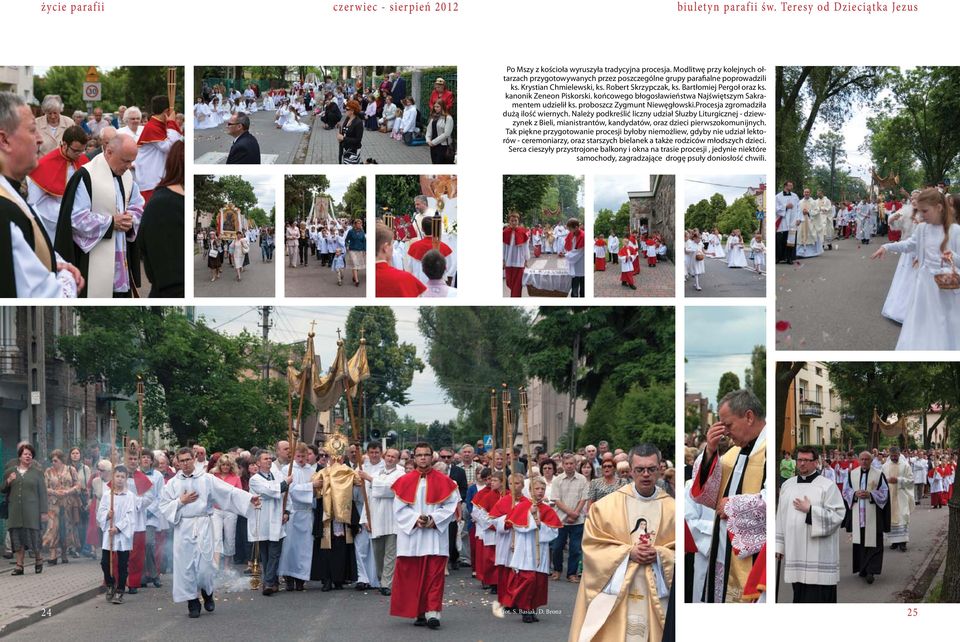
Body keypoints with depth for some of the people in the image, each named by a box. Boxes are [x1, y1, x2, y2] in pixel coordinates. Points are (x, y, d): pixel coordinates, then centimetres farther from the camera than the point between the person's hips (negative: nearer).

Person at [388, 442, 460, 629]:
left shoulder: (443, 481, 4)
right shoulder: (405, 481, 7)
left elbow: (451, 505, -1)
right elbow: (399, 508, 3)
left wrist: (433, 519, -13)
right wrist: (415, 520, -12)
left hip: (435, 536, -1)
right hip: (411, 535, 1)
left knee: (434, 575, -7)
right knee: (412, 576, 2)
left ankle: (432, 612, -9)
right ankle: (419, 613, 9)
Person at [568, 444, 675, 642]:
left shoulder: (672, 508, 4)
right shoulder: (607, 505, 1)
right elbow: (592, 545, -1)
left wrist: (659, 555, -14)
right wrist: (628, 552, -12)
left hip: (655, 596, 1)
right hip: (613, 592, -1)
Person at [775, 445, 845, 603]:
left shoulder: (828, 486, -2)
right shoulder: (787, 485, 13)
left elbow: (837, 515, -9)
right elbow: (781, 517, 15)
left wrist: (810, 510, -13)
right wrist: (779, 545, 10)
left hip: (818, 553, -5)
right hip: (794, 553, 5)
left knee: (818, 598, -7)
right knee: (800, 597, 8)